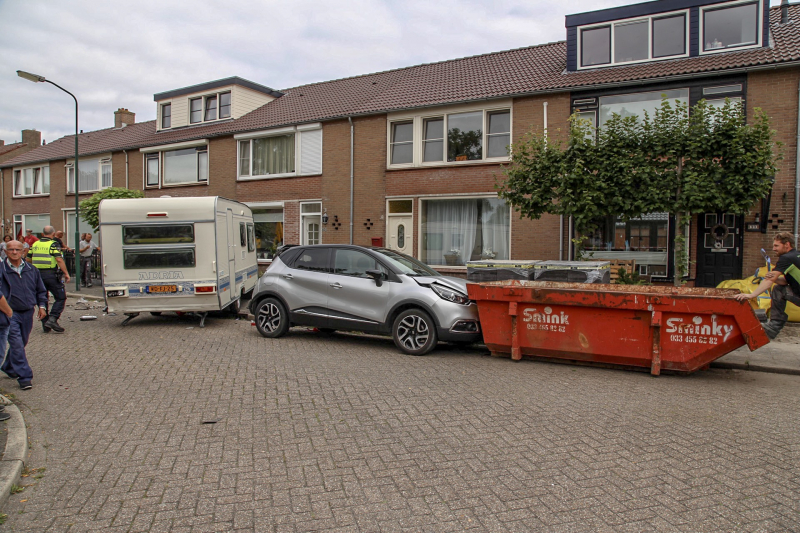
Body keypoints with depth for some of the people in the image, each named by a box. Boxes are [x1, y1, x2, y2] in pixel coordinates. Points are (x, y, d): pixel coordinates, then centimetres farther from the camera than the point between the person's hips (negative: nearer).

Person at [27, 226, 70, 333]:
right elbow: (59, 260, -17)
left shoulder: (35, 244, 11)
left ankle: (45, 325, 15)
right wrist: (66, 273, -15)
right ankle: (52, 319, -11)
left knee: (42, 299, 13)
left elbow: (28, 259, 16)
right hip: (51, 274, -6)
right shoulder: (53, 244, -6)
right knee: (61, 297, 3)